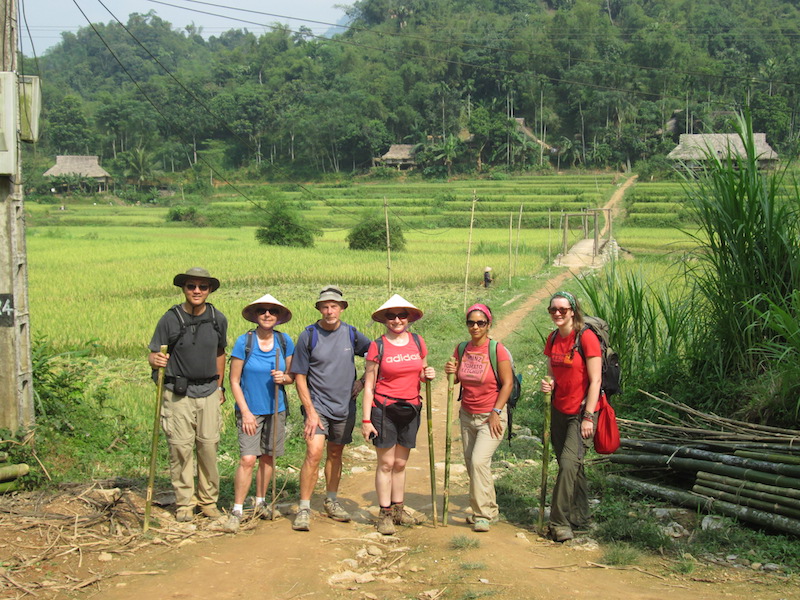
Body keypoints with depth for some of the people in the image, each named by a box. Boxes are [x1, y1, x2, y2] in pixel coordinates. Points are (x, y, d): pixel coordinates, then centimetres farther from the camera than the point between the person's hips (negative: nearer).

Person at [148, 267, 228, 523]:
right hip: (178, 393, -2)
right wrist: (156, 361, -26)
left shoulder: (218, 319, 4)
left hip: (208, 392, 3)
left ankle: (208, 500, 17)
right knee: (181, 447, -1)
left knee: (209, 446, 2)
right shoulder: (170, 319, -6)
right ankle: (184, 502, 11)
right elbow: (153, 354, -2)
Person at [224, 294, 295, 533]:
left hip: (276, 409, 3)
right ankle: (237, 511, -1)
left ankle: (260, 502, 28)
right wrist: (245, 411, -11)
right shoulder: (244, 342, -9)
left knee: (268, 457, 10)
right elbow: (234, 381, -5)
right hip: (250, 410, -3)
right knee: (248, 459, -11)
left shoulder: (285, 342, 0)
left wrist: (284, 377, -14)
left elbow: (293, 376, 9)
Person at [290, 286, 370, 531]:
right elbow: (300, 377, -6)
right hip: (317, 405, -3)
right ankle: (304, 508, -9)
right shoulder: (308, 336, -7)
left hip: (345, 407, 3)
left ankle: (332, 502, 28)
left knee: (335, 454, 13)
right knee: (314, 453, -16)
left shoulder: (351, 334, 1)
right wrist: (310, 412, -13)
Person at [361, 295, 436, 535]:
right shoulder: (378, 346, -6)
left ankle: (398, 509, 23)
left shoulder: (417, 342, 6)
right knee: (386, 463, -1)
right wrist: (366, 419, -9)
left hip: (411, 410, 4)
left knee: (400, 463, 13)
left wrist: (428, 375, -5)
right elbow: (369, 385, -5)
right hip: (384, 409, -4)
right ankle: (385, 514, 6)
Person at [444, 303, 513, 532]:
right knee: (471, 463, 8)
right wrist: (451, 372, -9)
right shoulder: (461, 349, 4)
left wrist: (496, 412, -13)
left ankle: (483, 515, -6)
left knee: (479, 460, -17)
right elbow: (457, 380, 14)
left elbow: (507, 383, -10)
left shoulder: (497, 350, -11)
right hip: (467, 416, 6)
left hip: (491, 416, -6)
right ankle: (489, 510, 23)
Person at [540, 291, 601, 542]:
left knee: (569, 463, -15)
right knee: (572, 466, 12)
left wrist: (588, 416, -17)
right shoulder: (552, 339, 8)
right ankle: (579, 518, 24)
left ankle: (560, 522, -8)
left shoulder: (586, 337, -13)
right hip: (559, 411, 7)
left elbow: (595, 380, -14)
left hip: (581, 412, -7)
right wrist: (548, 384, -5)